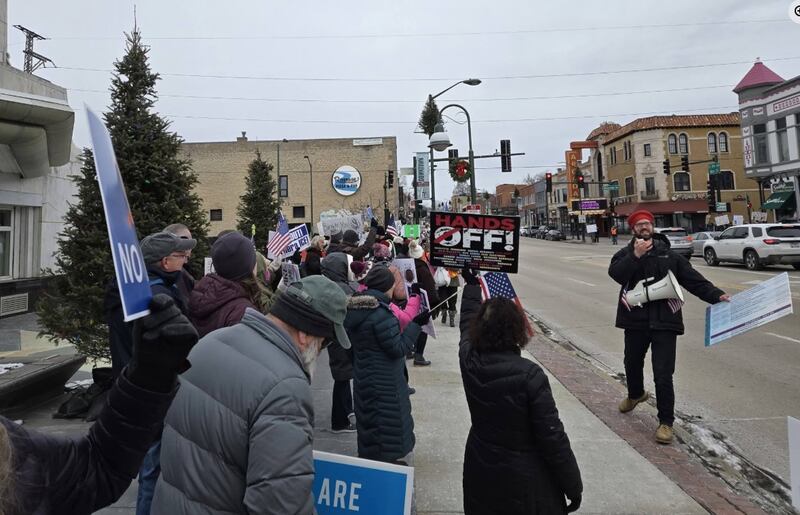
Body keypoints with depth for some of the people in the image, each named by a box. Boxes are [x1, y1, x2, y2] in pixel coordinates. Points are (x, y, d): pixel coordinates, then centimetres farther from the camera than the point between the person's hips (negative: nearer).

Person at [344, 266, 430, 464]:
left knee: (369, 415, 22)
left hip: (364, 377, 9)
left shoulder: (356, 309, 1)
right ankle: (388, 458, 21)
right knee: (388, 418, 8)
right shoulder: (380, 313, -27)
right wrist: (416, 324, -20)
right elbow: (398, 348, -23)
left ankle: (369, 455, 38)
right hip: (384, 381, -9)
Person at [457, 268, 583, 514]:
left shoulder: (468, 360, -13)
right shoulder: (530, 375, -27)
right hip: (524, 478, -4)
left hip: (479, 469, 5)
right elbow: (552, 436, -21)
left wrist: (471, 283, 21)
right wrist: (573, 485, -7)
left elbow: (466, 321, 8)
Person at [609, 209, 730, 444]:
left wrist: (717, 295, -10)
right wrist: (636, 255, -25)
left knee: (663, 375, -4)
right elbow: (615, 273, -17)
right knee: (632, 364, 21)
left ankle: (666, 422, 11)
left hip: (664, 322, -1)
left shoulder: (669, 255, 7)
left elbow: (693, 279, 3)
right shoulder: (625, 254, 4)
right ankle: (636, 394, 52)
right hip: (635, 321, 1)